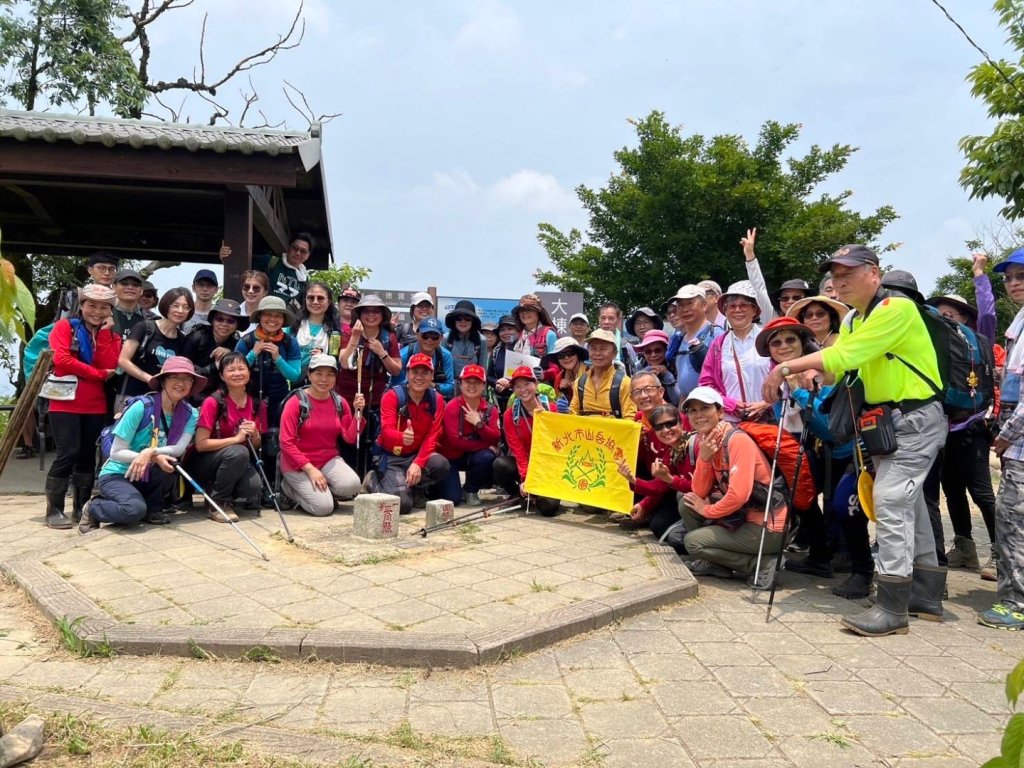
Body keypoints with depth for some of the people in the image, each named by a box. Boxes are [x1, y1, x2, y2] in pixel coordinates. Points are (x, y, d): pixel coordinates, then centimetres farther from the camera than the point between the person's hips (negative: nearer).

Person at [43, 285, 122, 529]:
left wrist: (104, 332, -5)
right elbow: (61, 360, -14)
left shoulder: (111, 335, 13)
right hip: (65, 403, -4)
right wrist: (99, 374, -10)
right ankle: (54, 510, -2)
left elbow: (110, 366, -4)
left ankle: (81, 508, 16)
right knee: (69, 453, -11)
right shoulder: (64, 327, 2)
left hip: (96, 406, 4)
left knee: (88, 455, 7)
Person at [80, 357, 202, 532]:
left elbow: (179, 449, -18)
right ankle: (92, 509, 1)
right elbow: (116, 452, -17)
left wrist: (151, 452, -36)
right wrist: (155, 458, -29)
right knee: (135, 509, -33)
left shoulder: (190, 414, -5)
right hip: (117, 475, -4)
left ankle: (152, 508, -2)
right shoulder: (142, 406, -18)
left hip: (147, 476, 4)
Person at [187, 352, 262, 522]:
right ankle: (217, 503, -14)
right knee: (238, 452, -34)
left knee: (253, 485, -26)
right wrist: (236, 438, -25)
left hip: (238, 464, 5)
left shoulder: (254, 404, 0)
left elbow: (255, 447, 8)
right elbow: (200, 444, -21)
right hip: (204, 463, -4)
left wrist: (255, 435, -14)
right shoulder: (213, 402, -17)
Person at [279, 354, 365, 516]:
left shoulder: (339, 402, 3)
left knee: (352, 485, -25)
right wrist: (310, 469, -18)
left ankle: (321, 491, 6)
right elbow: (287, 443, -13)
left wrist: (358, 413, -13)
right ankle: (290, 487, 10)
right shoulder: (296, 402, -10)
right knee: (323, 507, -19)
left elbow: (350, 438, 1)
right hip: (298, 464, -4)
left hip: (329, 460, 4)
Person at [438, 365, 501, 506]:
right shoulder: (452, 408, -16)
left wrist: (479, 423, -29)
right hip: (450, 457, -4)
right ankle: (442, 484, 19)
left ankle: (471, 490, -2)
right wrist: (487, 446, -18)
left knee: (487, 457, -31)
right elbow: (455, 441, -22)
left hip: (474, 456, 4)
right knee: (452, 498, -20)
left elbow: (495, 439, -14)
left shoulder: (490, 409, -3)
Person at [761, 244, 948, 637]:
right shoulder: (853, 322, 13)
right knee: (908, 504, 13)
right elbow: (839, 366, 4)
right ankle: (927, 594, 24)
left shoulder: (897, 309, -17)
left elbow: (844, 356, -26)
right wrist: (812, 372, -18)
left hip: (917, 419, -9)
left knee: (890, 501, -15)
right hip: (885, 420, 9)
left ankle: (893, 608, -11)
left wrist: (786, 368, -24)